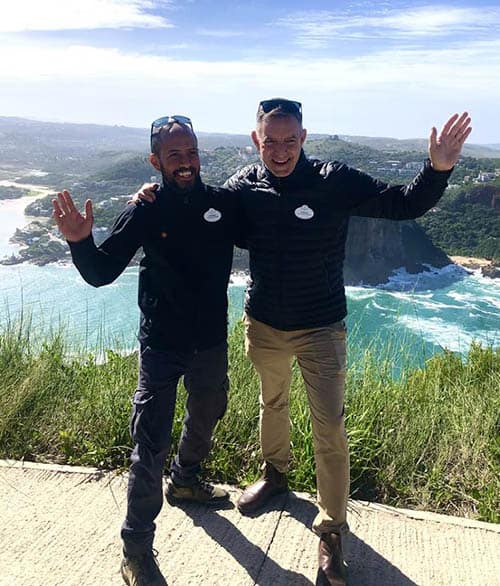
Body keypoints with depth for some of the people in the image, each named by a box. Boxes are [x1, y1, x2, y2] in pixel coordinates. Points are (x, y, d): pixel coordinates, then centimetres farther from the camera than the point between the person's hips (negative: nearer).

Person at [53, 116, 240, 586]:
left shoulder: (223, 204, -6)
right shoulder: (144, 212, -12)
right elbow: (100, 274, -12)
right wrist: (80, 242, -31)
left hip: (211, 340, 5)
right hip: (161, 345, -4)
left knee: (207, 415, 25)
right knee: (150, 446, -3)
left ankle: (184, 480, 55)